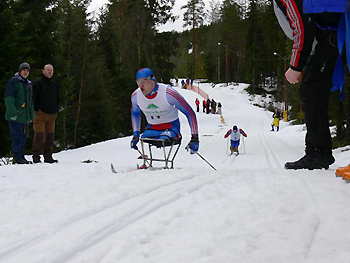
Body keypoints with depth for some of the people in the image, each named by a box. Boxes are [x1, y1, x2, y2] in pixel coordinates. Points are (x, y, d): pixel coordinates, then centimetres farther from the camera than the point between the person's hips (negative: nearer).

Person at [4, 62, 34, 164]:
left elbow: (31, 101, 26)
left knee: (23, 136, 9)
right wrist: (13, 112, -20)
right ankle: (17, 157, -6)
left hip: (25, 116, 8)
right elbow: (8, 98, -12)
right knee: (17, 136, -9)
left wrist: (31, 115, 21)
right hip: (15, 115, -8)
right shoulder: (13, 81, -4)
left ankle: (21, 156, 15)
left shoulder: (28, 84, 20)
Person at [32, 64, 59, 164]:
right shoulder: (38, 83, -3)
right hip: (40, 114, -6)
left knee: (50, 136, 7)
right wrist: (37, 109, -11)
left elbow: (57, 98, 25)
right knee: (39, 136, -9)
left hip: (52, 114, 6)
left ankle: (48, 156, 14)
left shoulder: (54, 84, 16)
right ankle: (36, 157, -5)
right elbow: (33, 97, -6)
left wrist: (56, 110, 14)